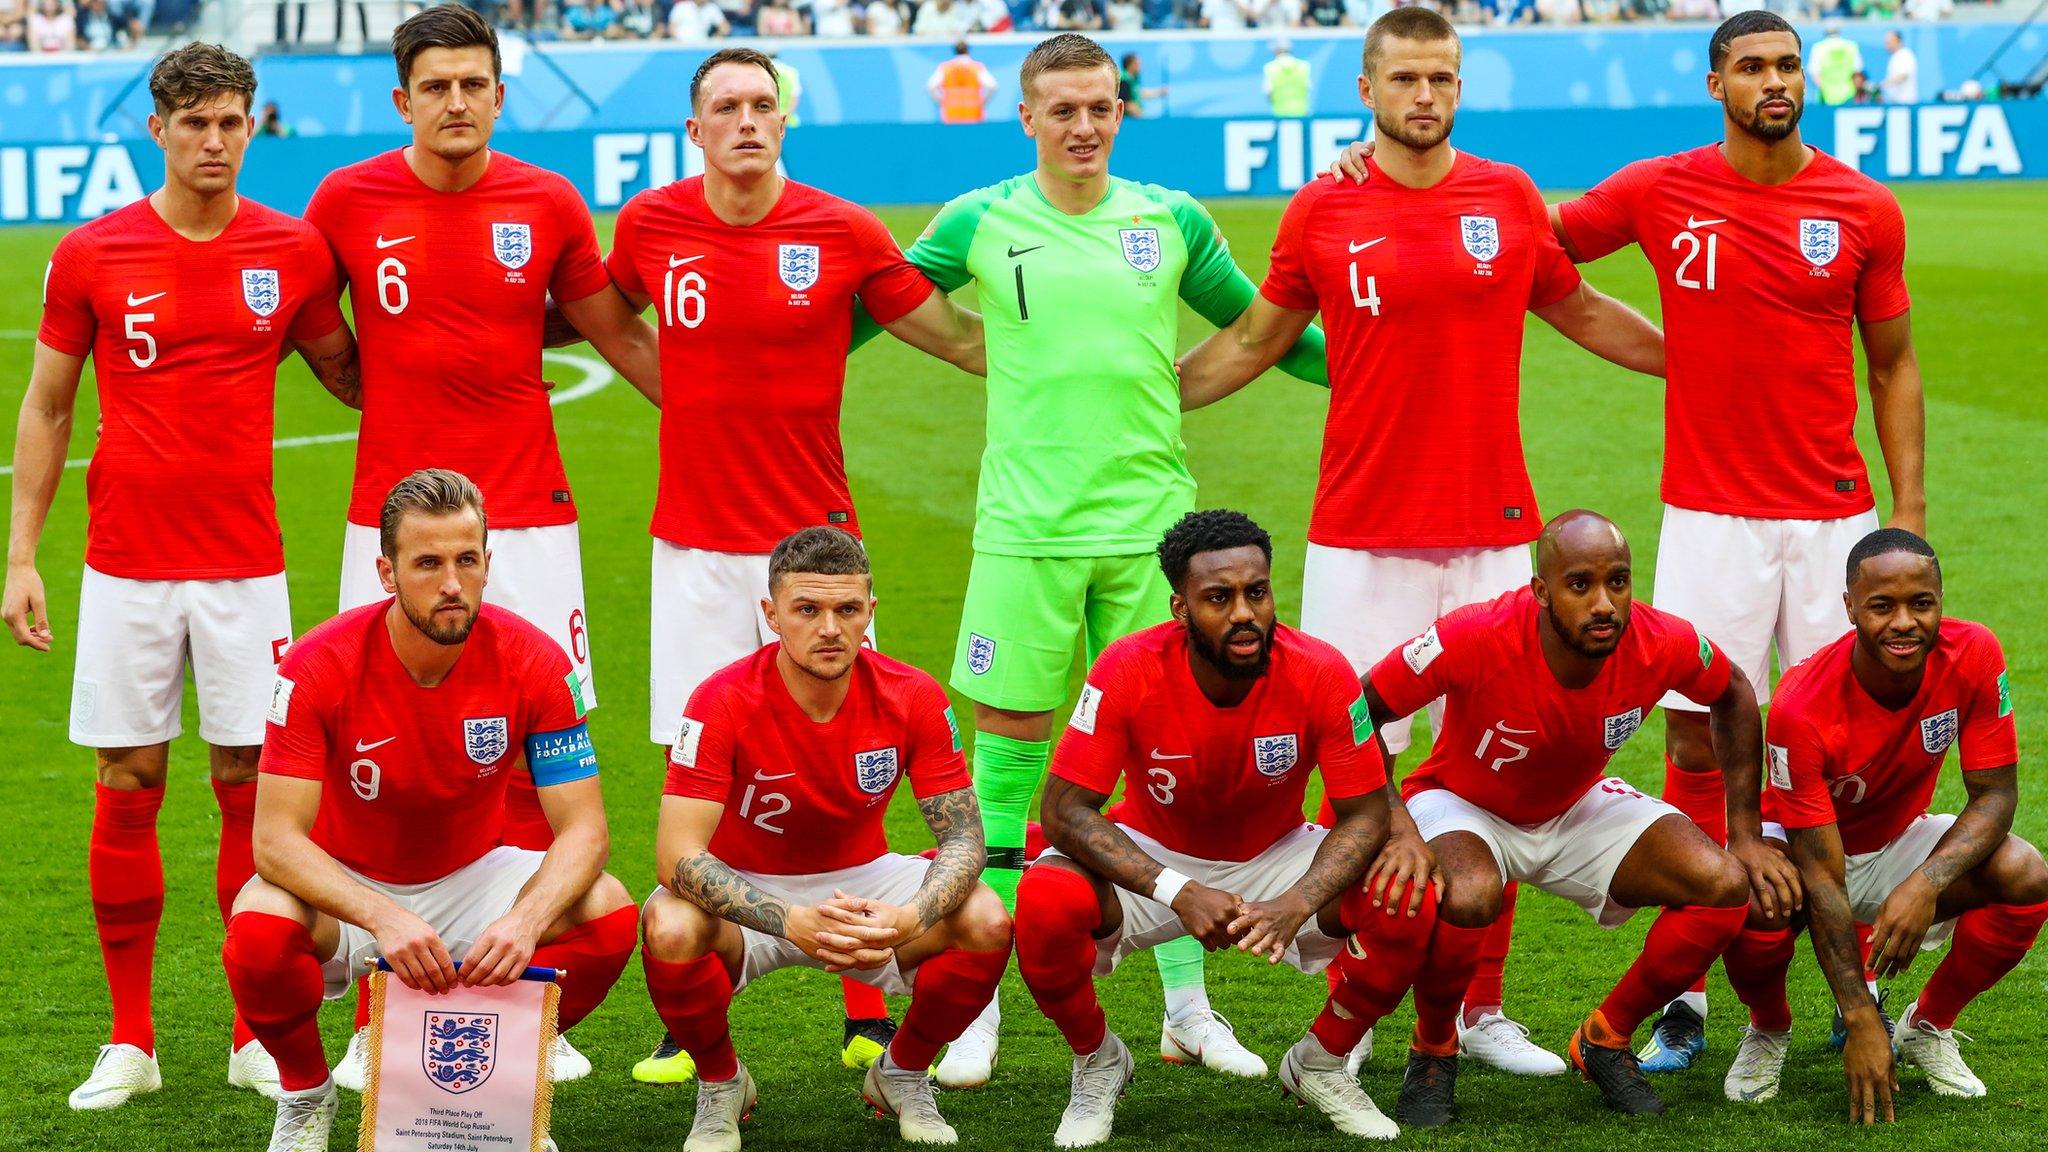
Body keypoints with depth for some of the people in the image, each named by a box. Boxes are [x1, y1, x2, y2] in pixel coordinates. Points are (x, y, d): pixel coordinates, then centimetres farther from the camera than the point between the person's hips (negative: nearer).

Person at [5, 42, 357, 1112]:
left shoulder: (293, 252, 1)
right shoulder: (91, 255, 0)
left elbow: (350, 375, 15)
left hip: (246, 563, 0)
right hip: (126, 567, 0)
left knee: (249, 783, 1)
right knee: (127, 786, 2)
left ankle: (258, 1036, 10)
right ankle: (129, 1041, 10)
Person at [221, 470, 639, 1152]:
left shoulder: (533, 661, -18)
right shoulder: (319, 667, -23)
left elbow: (583, 828, -18)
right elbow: (276, 838, -26)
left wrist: (526, 921, -40)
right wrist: (384, 918, -44)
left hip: (471, 878, 2)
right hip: (346, 889, -2)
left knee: (608, 915, -26)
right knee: (259, 931, -36)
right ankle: (305, 1093, -1)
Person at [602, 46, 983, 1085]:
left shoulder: (842, 232, -3)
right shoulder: (649, 227, 1)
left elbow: (955, 337, 6)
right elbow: (599, 317, 24)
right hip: (694, 542, 1)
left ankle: (869, 1019, 7)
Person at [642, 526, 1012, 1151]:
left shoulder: (913, 697, -17)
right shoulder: (724, 702, -25)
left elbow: (963, 838, -16)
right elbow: (678, 853, -30)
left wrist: (908, 921, -38)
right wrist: (792, 923, -45)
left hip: (863, 879, 2)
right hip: (747, 892, -2)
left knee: (987, 923, -25)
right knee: (672, 929, -36)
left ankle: (902, 1074, 5)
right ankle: (720, 1085, -3)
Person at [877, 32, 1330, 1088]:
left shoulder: (1173, 222, 7)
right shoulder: (979, 225, 2)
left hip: (1149, 524, 2)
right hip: (1027, 529, -2)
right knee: (1007, 760, -1)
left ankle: (1188, 1008, 13)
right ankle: (976, 1012, 8)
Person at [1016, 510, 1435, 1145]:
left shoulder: (1321, 674, -23)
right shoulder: (1129, 670, -26)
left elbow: (1365, 812, -16)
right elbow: (1065, 809, -24)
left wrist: (1296, 905, -36)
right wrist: (1179, 893, -36)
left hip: (1275, 857, 1)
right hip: (1153, 859, -1)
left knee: (1408, 907, -25)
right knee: (1044, 902, -33)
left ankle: (1320, 1065, 5)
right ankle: (1097, 1063, 0)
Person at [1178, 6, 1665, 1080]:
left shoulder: (1509, 199, 6)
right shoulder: (1323, 213, 2)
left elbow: (1579, 312, 22)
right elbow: (1255, 339, 15)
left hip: (1493, 535, 2)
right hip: (1361, 538, -2)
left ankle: (1480, 1009, 13)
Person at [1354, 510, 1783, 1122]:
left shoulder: (1663, 645, -24)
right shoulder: (1474, 640, -34)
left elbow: (1733, 698, 0)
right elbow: (1358, 710, -20)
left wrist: (1746, 835, -2)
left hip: (1580, 808, 4)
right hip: (1463, 806, -4)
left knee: (1726, 886, -17)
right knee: (1467, 898, -39)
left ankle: (1605, 1040, 6)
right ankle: (1433, 1051, -6)